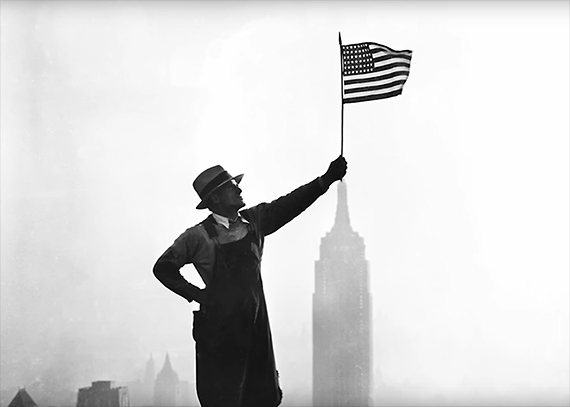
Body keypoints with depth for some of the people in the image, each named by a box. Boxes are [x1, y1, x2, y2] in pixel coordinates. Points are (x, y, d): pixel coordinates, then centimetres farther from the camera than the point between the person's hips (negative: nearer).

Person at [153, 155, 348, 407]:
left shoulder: (254, 221, 6)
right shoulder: (199, 236, -8)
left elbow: (289, 205, 1)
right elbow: (163, 267, -2)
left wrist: (326, 180, -8)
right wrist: (195, 294, -6)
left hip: (255, 323, 5)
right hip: (218, 327, -5)